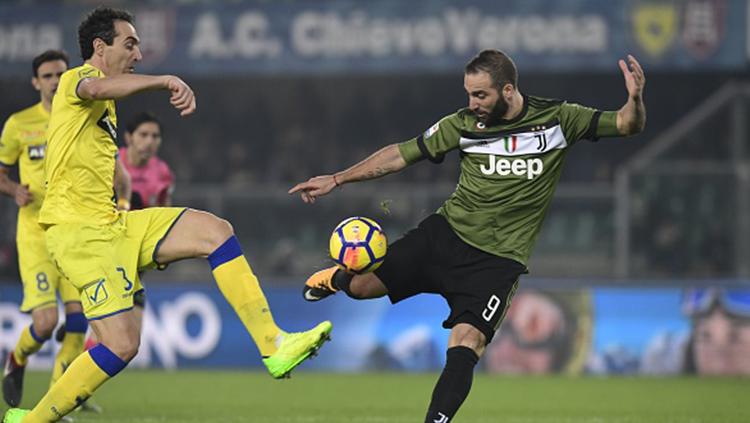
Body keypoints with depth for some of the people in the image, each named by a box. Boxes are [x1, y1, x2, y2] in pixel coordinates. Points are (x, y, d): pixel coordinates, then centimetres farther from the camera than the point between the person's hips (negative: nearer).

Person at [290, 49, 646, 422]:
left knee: (466, 344, -23)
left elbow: (626, 125, -3)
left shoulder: (557, 119, -5)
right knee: (362, 286, -1)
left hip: (498, 261, -2)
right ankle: (338, 278, 36)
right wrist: (336, 180, 4)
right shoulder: (464, 124, -1)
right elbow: (401, 154, 5)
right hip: (446, 234, 3)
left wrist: (635, 99, -26)